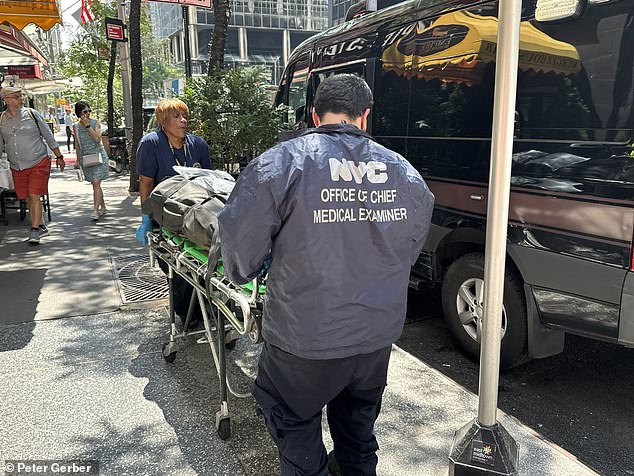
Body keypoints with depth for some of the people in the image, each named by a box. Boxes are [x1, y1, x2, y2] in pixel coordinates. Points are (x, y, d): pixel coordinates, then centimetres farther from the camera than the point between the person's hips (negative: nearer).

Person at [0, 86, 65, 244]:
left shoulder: (32, 114, -2)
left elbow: (48, 136, 4)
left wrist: (59, 157, 4)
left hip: (38, 163, -4)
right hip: (17, 168, 4)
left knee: (34, 197, -10)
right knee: (28, 199, 8)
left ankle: (35, 230, -3)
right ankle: (41, 226, 22)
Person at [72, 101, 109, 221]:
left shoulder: (95, 123, -2)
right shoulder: (76, 126, 6)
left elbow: (97, 138, -15)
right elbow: (77, 144, 12)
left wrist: (87, 125, -17)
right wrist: (78, 160, 12)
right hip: (85, 157, 4)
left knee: (96, 183, -12)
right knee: (95, 184, 9)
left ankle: (95, 210, -15)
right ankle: (103, 207, 21)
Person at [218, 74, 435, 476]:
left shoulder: (281, 163, -16)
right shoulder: (405, 173, -1)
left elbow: (238, 236, -15)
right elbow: (412, 249, 10)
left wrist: (244, 273, 8)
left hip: (306, 339, -5)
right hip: (379, 334, 5)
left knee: (294, 419, 21)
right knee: (358, 416, 30)